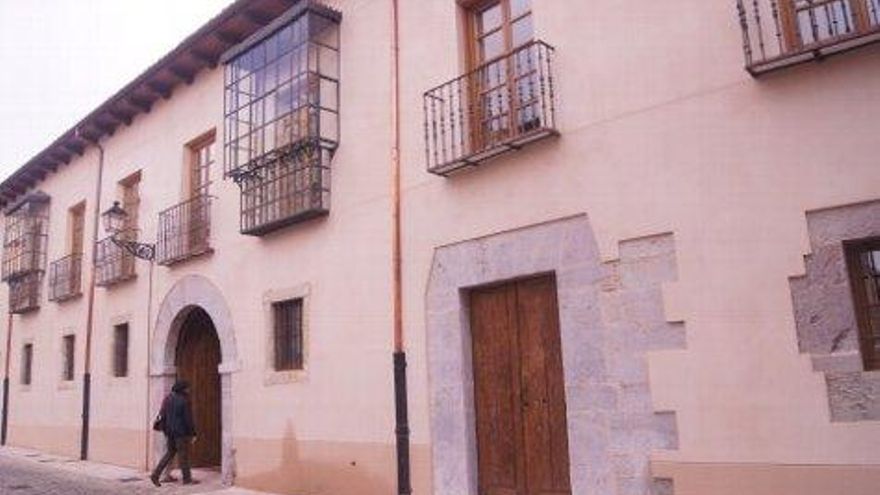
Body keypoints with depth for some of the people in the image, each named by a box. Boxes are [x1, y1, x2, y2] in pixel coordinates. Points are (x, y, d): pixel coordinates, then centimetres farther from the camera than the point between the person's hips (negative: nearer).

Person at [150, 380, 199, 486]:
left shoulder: (168, 399, 5)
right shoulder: (184, 401, -16)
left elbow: (162, 416, 9)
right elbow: (188, 419, -14)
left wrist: (165, 430, 17)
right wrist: (193, 433, -6)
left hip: (170, 432, 7)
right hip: (181, 432, -7)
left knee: (170, 453, 18)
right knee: (183, 455, 3)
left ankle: (155, 475, 11)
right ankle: (187, 479, 12)